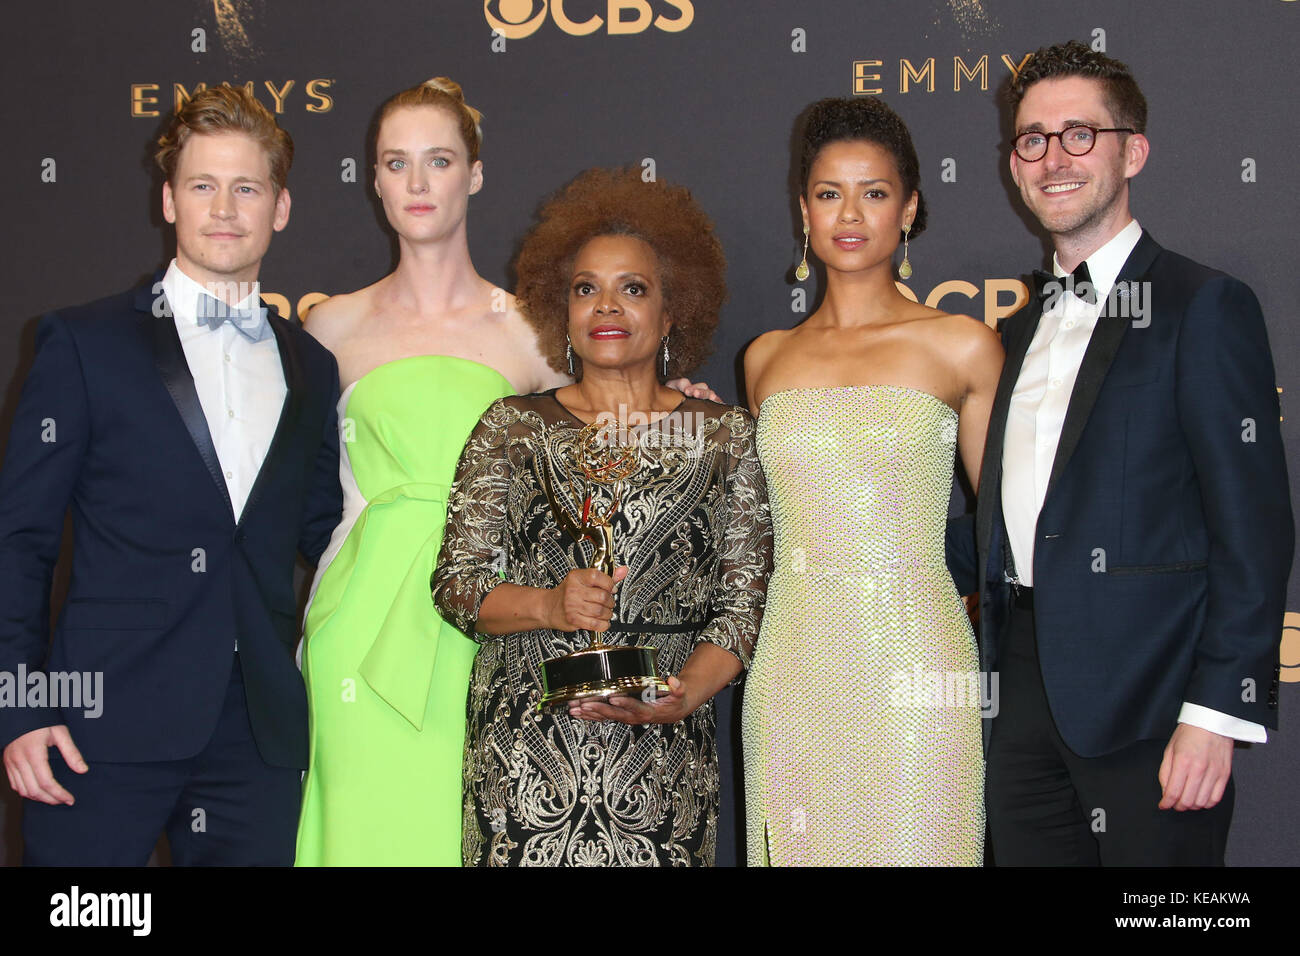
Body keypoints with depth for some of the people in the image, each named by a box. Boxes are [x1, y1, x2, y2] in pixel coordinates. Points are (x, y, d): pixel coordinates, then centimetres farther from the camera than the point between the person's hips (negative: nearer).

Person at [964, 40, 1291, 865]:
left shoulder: (1205, 308, -6)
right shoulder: (1025, 330, 17)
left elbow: (1254, 531, -12)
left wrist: (1216, 713, -17)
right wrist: (1000, 661, 10)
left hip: (1147, 702, -6)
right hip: (1026, 690, 7)